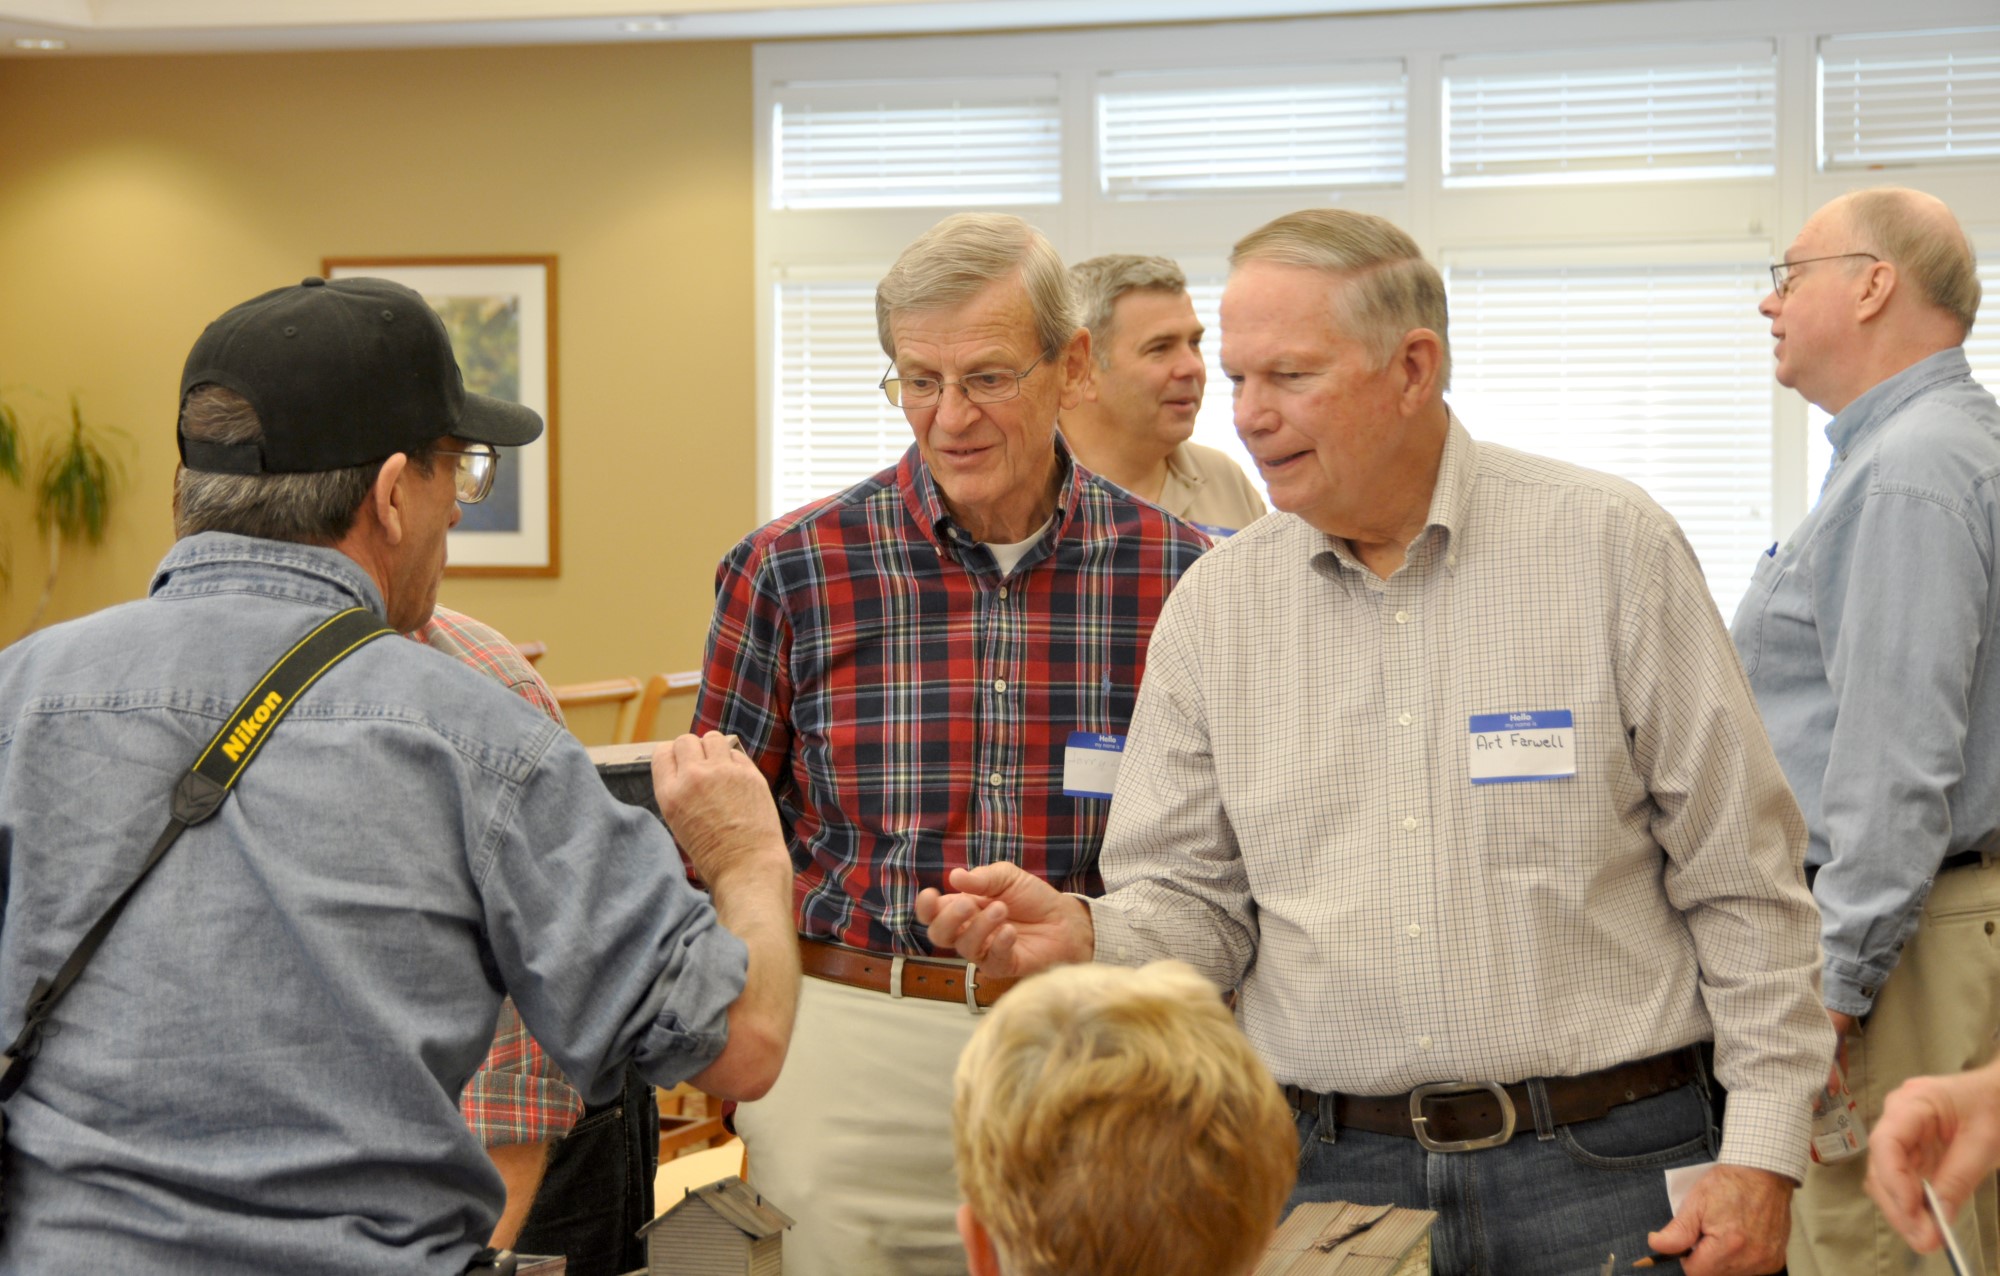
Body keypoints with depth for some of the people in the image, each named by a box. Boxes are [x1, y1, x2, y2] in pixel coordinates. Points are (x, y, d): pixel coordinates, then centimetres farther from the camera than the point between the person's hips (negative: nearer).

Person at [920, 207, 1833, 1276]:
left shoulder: (1609, 547, -4)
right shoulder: (1214, 606, 5)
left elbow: (1742, 878, -3)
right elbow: (1199, 903, 6)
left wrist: (1763, 1148, -6)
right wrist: (1085, 937, -16)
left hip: (1600, 1163, -2)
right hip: (1324, 1175, 3)